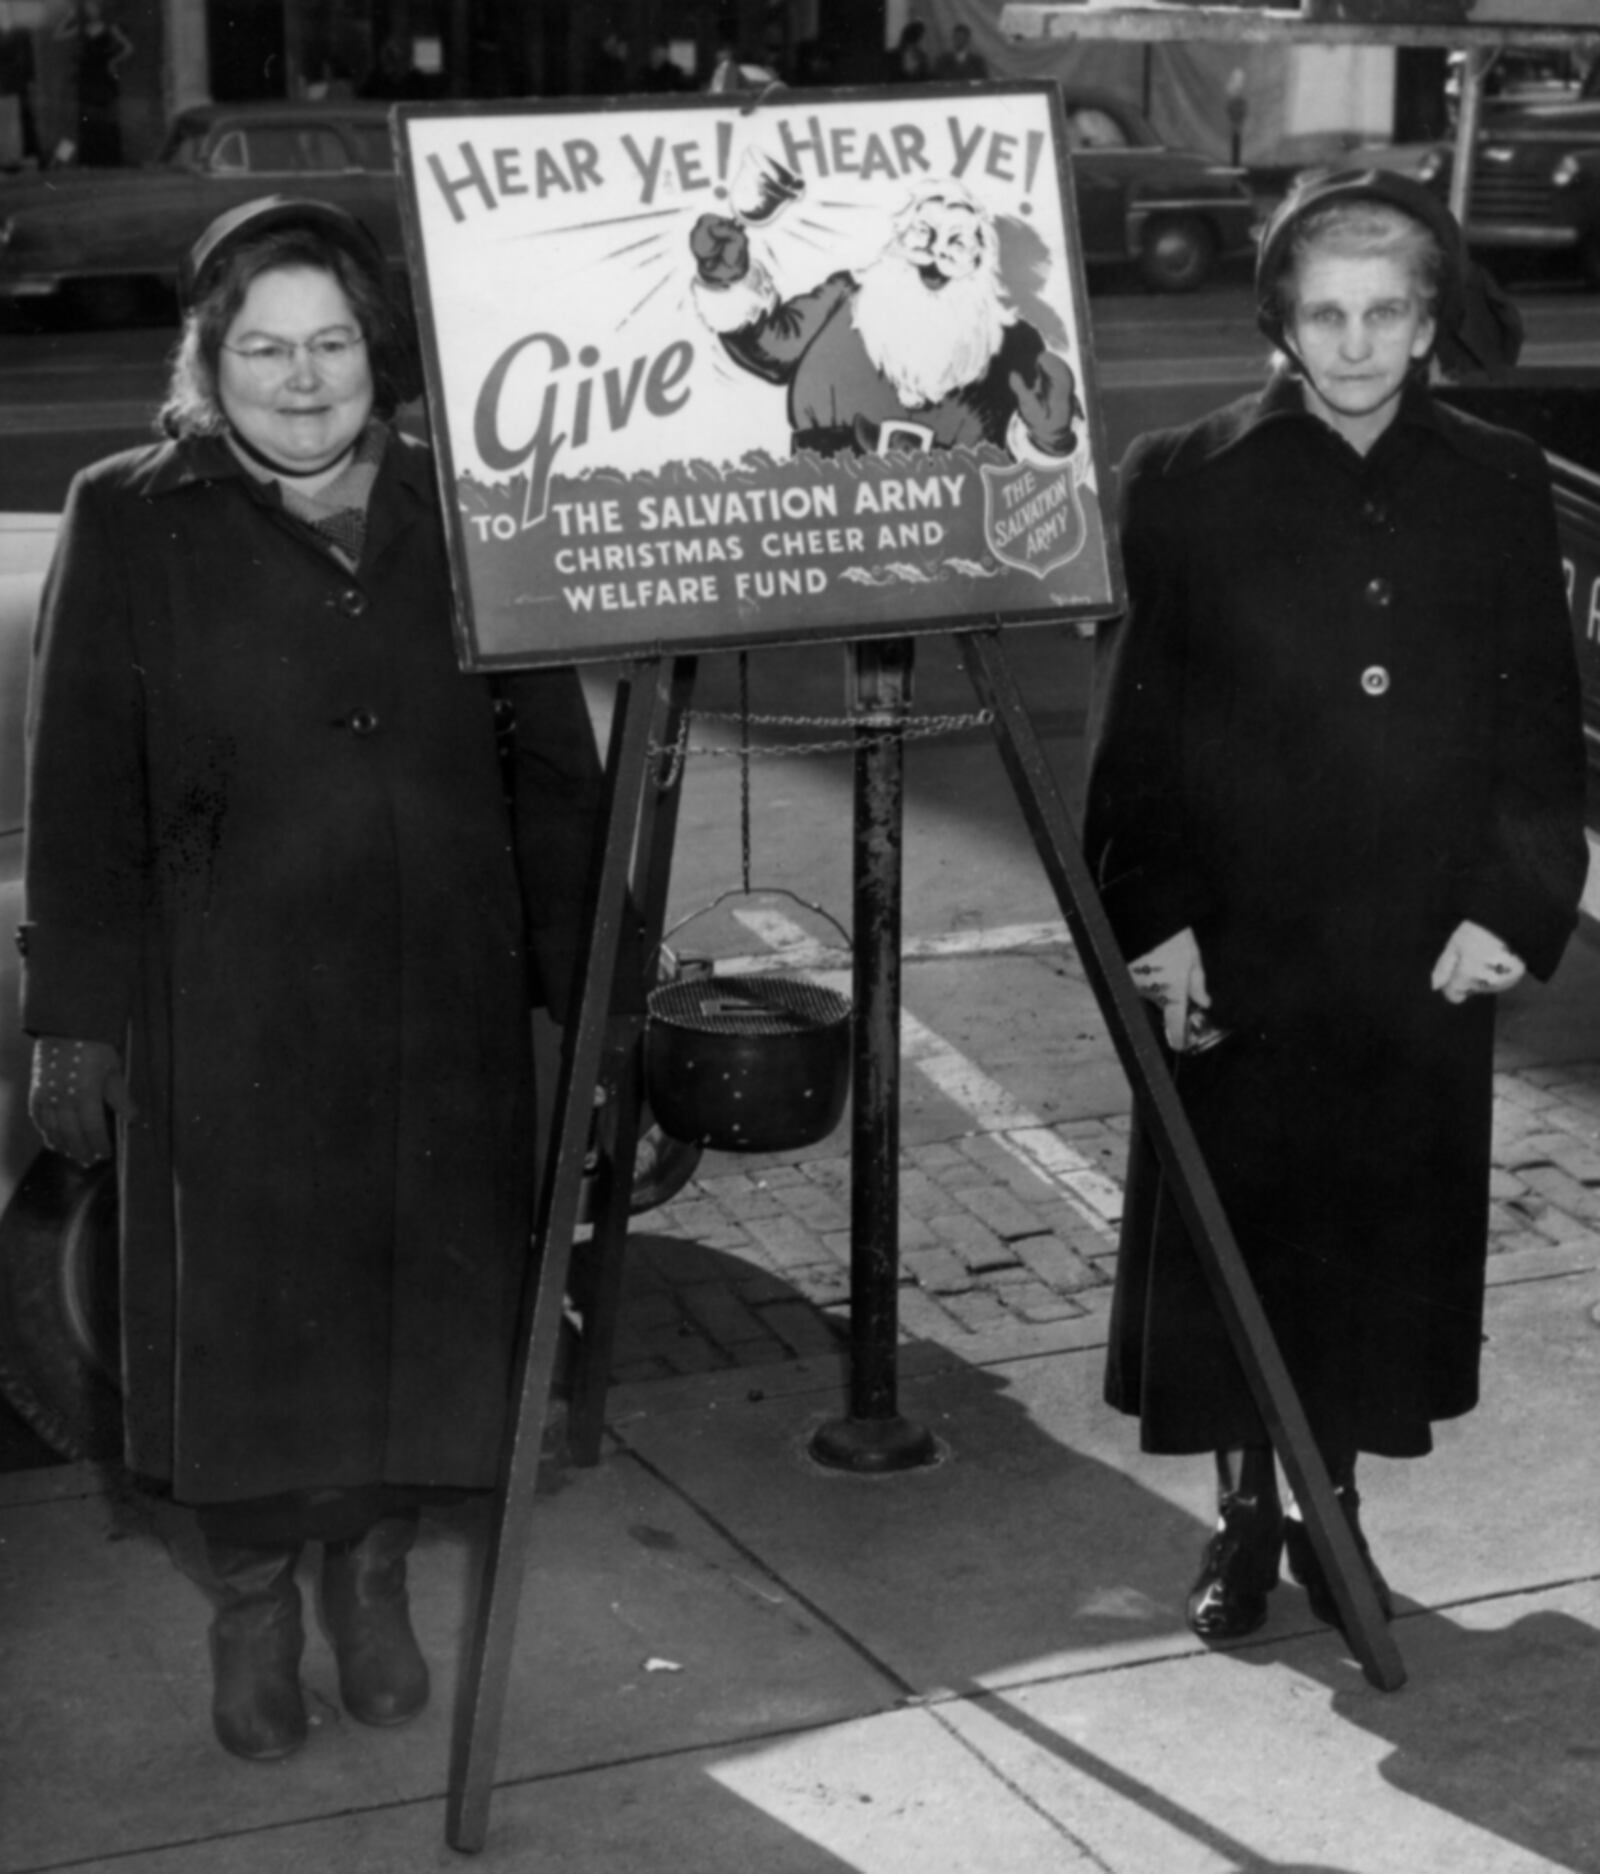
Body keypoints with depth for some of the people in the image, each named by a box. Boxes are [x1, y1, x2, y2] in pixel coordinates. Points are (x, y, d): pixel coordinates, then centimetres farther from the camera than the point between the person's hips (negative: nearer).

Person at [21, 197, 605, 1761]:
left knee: (427, 1289, 8)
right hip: (228, 1012, -2)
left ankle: (373, 1572, 31)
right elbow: (80, 789, -1)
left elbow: (550, 764, 8)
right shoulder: (131, 522, 0)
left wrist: (583, 975, 4)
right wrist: (74, 1013, -4)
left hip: (443, 1006, 2)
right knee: (240, 1307, 5)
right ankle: (249, 1611, 25)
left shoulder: (461, 517, 6)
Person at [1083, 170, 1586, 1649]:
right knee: (1231, 1235, 6)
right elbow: (1135, 723, -2)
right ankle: (1243, 1513, 23)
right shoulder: (1186, 484, -2)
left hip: (1426, 959, 2)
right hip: (1236, 953, -1)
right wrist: (1155, 916, -8)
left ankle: (1335, 1502, 28)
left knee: (1386, 1236, 10)